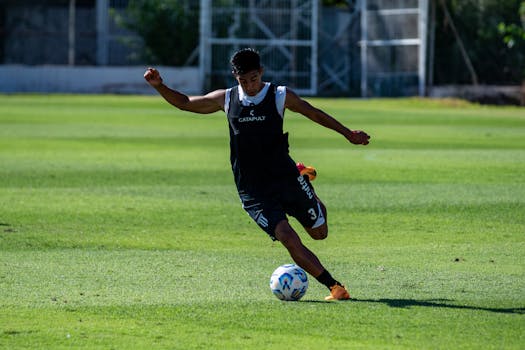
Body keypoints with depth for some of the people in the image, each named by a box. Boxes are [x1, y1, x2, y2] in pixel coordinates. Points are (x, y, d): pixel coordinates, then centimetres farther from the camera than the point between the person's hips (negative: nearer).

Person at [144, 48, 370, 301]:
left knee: (319, 233, 9)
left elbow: (315, 114, 9)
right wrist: (159, 86, -3)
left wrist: (348, 134, 14)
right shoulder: (226, 99, 1)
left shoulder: (280, 96, -3)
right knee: (289, 239, -17)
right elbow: (184, 103, 12)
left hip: (285, 176, 1)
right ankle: (335, 287, -11)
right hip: (253, 191, -1)